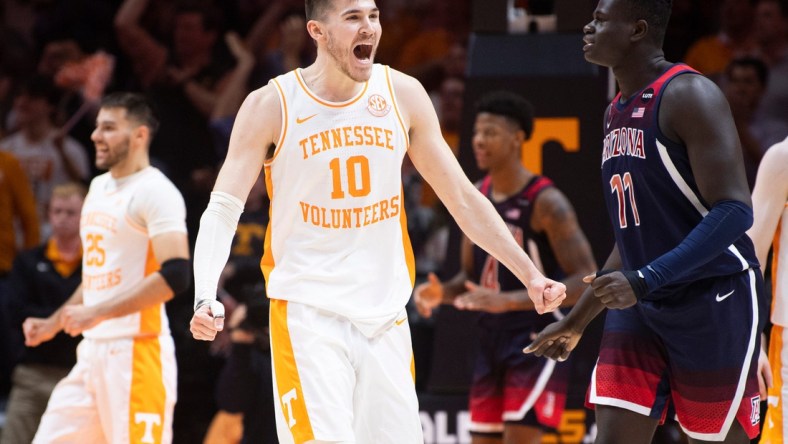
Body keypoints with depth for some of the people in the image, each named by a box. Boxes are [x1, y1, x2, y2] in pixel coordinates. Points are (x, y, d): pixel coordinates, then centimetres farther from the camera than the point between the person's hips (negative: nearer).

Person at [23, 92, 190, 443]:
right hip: (94, 349, 9)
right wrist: (54, 323, 23)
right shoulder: (100, 187, 17)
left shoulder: (154, 191, -11)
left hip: (136, 351, -9)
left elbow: (175, 276, -22)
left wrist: (98, 313, -23)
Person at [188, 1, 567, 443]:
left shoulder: (403, 95, 4)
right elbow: (223, 210, -9)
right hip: (308, 317, -4)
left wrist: (529, 275, 6)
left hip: (385, 319, 4)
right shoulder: (272, 106, -6)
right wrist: (206, 297, -25)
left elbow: (462, 198, 11)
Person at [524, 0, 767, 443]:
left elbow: (734, 212, -21)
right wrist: (577, 321, 23)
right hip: (641, 307, 8)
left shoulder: (689, 95, -13)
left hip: (714, 300, -8)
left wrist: (644, 281, -29)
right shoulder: (617, 112, 14)